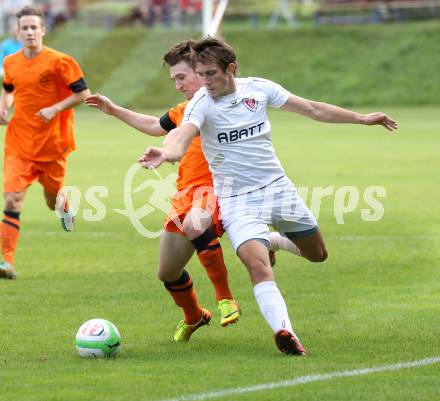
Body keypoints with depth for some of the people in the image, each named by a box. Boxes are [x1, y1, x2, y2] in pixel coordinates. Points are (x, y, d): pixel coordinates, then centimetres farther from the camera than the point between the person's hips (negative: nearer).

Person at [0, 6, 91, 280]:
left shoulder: (59, 61, -10)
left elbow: (83, 93, -7)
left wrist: (55, 108, -19)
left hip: (52, 143, -2)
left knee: (53, 201, 13)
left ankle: (65, 204, 53)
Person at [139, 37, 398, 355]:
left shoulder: (258, 88, -4)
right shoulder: (201, 104, -15)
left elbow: (311, 108, 7)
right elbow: (183, 138, -35)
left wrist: (362, 119, 11)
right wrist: (165, 154, -59)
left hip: (278, 187, 4)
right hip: (237, 199, -4)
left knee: (317, 255, 17)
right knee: (259, 268, -26)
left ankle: (272, 243, 45)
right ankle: (283, 331, -28)